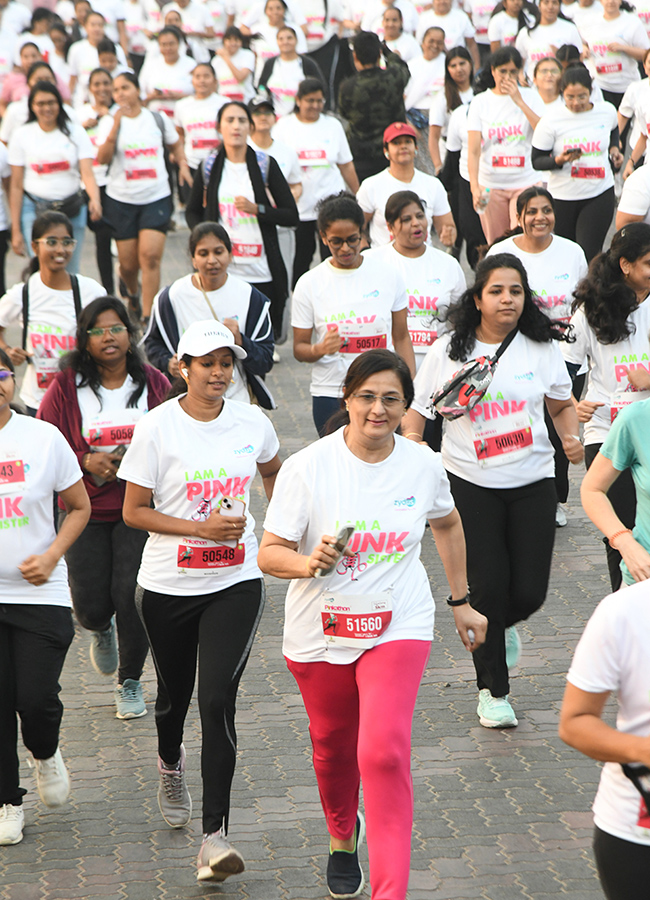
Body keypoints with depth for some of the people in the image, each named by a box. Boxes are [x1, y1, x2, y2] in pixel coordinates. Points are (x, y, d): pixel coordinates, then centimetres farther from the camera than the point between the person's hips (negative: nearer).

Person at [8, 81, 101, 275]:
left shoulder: (75, 132, 2)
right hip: (34, 209, -1)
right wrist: (15, 230, 0)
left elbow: (87, 173, -9)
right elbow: (16, 186, 3)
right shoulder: (22, 135, 1)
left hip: (72, 210, 1)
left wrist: (95, 200, -31)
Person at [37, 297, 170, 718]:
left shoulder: (153, 384, 1)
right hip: (86, 510, 0)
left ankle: (131, 680, 12)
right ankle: (102, 630, 39)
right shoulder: (66, 388, -2)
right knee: (91, 606, -2)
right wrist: (87, 462, -15)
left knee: (130, 595, -12)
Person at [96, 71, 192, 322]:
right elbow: (102, 158, -15)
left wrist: (182, 165, 6)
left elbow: (176, 144, 24)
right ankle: (131, 289, 41)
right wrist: (115, 126, -24)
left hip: (156, 197, 0)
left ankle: (148, 317, -12)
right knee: (128, 262, 4)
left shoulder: (158, 119, 5)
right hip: (121, 199, 0)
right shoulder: (110, 122, -1)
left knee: (150, 255, -16)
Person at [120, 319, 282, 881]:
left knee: (218, 700, -14)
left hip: (236, 585, 0)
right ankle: (170, 763, 55)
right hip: (167, 586, 0)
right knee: (175, 694, 18)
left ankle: (215, 836, -15)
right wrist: (202, 528, -18)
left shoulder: (253, 423, -1)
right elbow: (134, 512, -9)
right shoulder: (157, 428, -11)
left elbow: (273, 471, 22)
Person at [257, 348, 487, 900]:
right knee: (333, 746, 19)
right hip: (319, 631, 1)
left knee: (384, 752, -18)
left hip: (398, 629, 0)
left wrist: (461, 601, 21)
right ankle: (343, 838, 51)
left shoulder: (423, 466, -4)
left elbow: (447, 524, 17)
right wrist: (309, 562, -33)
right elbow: (269, 554, -12)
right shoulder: (308, 467, -13)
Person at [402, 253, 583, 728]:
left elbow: (562, 405, 13)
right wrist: (412, 447, -17)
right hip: (471, 483, -2)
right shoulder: (449, 351, -4)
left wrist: (572, 437, -7)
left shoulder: (543, 347, 1)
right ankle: (493, 690, 16)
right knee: (487, 587, -3)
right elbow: (416, 411, 1)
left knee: (529, 591, -1)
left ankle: (503, 626, 38)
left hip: (533, 480, 2)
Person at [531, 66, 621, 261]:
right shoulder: (551, 120, -10)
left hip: (600, 194, 0)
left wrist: (614, 148, 7)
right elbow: (537, 162, -6)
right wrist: (559, 160, -25)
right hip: (562, 198, 0)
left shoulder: (607, 111, -1)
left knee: (589, 254, -11)